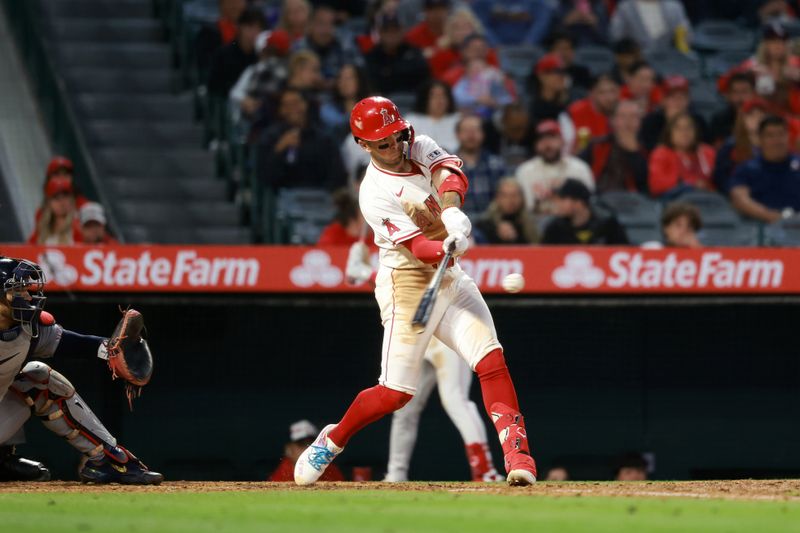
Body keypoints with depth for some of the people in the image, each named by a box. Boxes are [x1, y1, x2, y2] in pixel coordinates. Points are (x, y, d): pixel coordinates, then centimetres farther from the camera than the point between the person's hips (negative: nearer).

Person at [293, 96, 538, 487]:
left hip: (450, 278, 6)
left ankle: (516, 452, -15)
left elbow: (450, 174, -17)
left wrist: (452, 211, -38)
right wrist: (446, 249, -46)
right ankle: (332, 440, 20)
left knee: (490, 358, -12)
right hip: (407, 285, -6)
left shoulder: (421, 149, 3)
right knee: (396, 391, -4)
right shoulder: (374, 194, -16)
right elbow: (415, 246, -24)